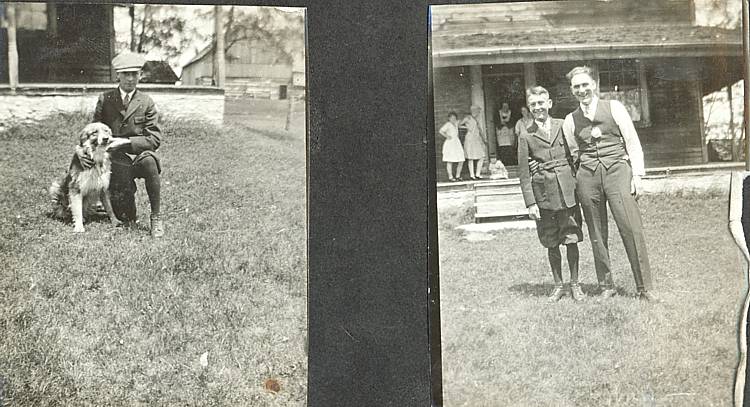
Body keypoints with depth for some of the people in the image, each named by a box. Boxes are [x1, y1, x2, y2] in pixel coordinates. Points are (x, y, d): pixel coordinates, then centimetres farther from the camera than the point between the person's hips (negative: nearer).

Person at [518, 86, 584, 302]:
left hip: (567, 192, 0)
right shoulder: (526, 136, 2)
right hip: (543, 194, 0)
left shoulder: (564, 126, 4)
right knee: (551, 244, 7)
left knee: (571, 240, 4)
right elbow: (523, 173, 2)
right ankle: (558, 286, 21)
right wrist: (530, 203, -4)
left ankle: (575, 284, 19)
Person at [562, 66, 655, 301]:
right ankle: (606, 286, 14)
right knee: (597, 235, 3)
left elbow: (633, 142, 5)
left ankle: (644, 288, -5)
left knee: (632, 230, -11)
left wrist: (637, 174, -2)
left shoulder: (614, 108, 7)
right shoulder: (570, 121, 13)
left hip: (617, 170, -2)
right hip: (587, 176, 2)